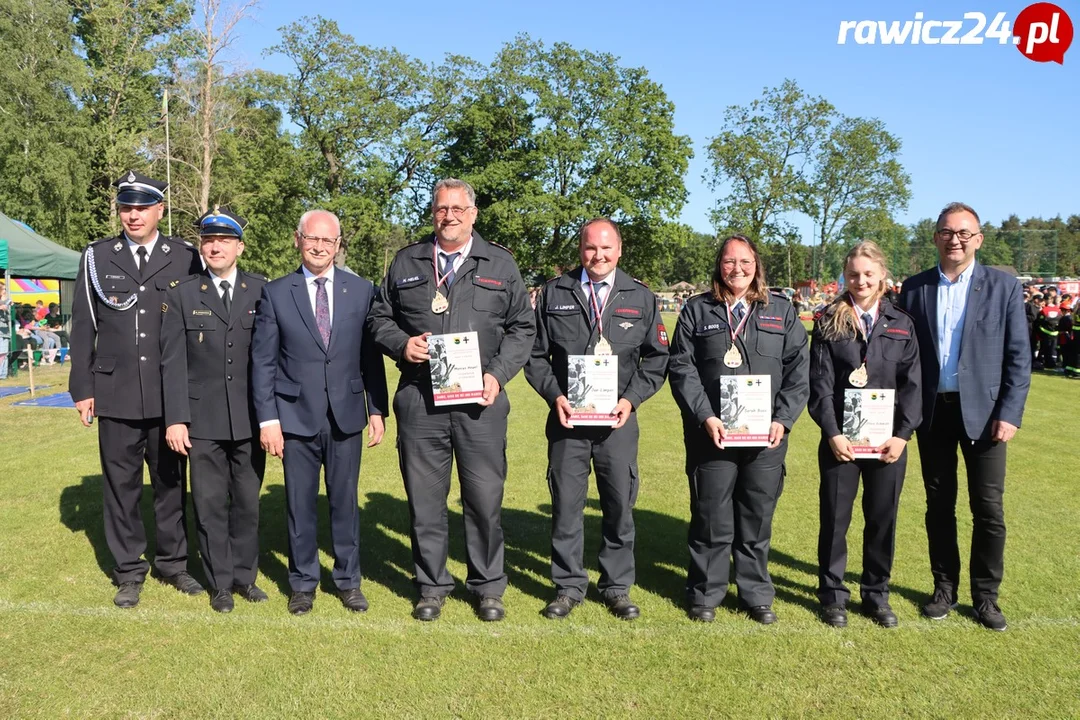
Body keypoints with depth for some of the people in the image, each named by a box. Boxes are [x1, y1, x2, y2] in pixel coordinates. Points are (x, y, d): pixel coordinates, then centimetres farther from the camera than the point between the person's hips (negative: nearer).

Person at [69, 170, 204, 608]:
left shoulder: (185, 258, 2)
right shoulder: (97, 257, 5)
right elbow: (83, 327, 6)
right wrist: (82, 389, 2)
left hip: (171, 396, 0)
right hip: (116, 395, 1)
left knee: (171, 482, 10)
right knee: (121, 485, 8)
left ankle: (172, 563, 25)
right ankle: (129, 572, 21)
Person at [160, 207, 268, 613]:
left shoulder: (262, 291, 4)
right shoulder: (181, 295, 3)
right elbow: (173, 362, -1)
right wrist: (175, 419, -7)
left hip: (250, 419, 1)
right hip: (203, 421, 0)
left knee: (247, 501, 10)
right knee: (210, 505, 6)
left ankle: (245, 575, 25)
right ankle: (220, 583, 20)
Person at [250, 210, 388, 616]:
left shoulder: (361, 291, 4)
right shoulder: (275, 293, 0)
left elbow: (371, 355, 5)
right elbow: (263, 361, 0)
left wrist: (377, 410, 2)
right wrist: (267, 418, -6)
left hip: (347, 416, 1)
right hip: (296, 416, -1)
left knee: (345, 502, 10)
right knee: (300, 504, 9)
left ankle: (348, 581, 25)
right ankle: (303, 582, 26)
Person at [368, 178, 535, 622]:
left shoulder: (500, 264, 9)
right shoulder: (406, 262, 12)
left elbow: (522, 328, 8)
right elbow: (380, 318, 15)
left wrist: (498, 374, -6)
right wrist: (401, 343, -6)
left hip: (480, 401, -1)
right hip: (419, 401, 1)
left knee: (485, 498, 4)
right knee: (425, 499, 8)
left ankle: (488, 587, 21)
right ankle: (432, 585, 25)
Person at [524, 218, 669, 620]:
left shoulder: (641, 299, 8)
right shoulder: (554, 294, 6)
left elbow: (656, 359, 8)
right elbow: (536, 354, 6)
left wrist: (631, 398, -6)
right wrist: (554, 395, -8)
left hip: (618, 420, 1)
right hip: (567, 417, 0)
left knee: (620, 505, 7)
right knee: (566, 504, 5)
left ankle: (617, 587, 23)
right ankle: (569, 586, 21)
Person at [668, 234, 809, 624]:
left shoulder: (782, 311, 10)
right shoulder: (697, 310, 6)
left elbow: (798, 370, 6)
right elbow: (681, 368, -1)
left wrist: (783, 420, -6)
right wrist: (705, 417, -11)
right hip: (711, 435, -1)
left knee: (758, 519, 10)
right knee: (711, 520, 5)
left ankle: (757, 595, 26)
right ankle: (705, 593, 21)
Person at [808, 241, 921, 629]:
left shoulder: (901, 324, 5)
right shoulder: (828, 323, 0)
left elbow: (912, 383, 2)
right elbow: (820, 383, -5)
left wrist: (902, 435, -7)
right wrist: (833, 433, -13)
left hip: (888, 439, 2)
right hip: (840, 439, -2)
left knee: (882, 519, 10)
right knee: (835, 518, 6)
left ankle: (876, 594, 26)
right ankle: (833, 595, 21)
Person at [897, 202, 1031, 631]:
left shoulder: (1003, 287, 0)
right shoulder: (915, 289, 4)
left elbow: (1018, 356, -1)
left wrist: (1009, 414, -9)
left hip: (983, 411, -1)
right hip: (932, 412, 2)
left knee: (988, 508, 3)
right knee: (939, 504, 11)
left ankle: (985, 595, 20)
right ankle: (944, 588, 25)